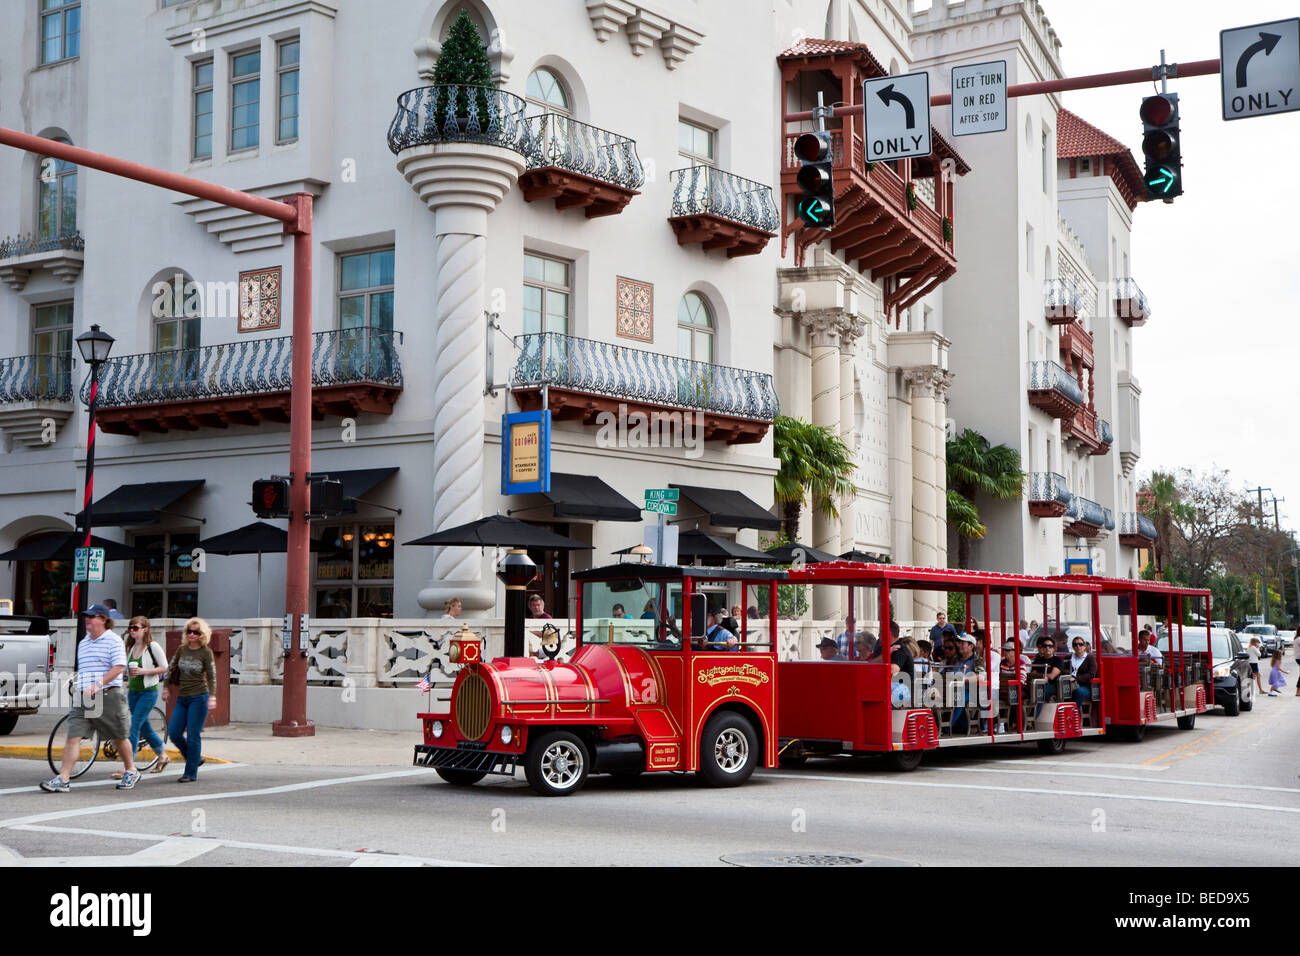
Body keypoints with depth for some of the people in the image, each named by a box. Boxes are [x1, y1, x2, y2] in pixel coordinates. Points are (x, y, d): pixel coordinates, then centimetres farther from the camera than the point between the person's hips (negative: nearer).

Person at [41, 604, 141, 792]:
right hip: (83, 698, 6)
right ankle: (62, 780, -10)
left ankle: (131, 772, 25)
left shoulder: (113, 641, -6)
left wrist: (98, 685, -24)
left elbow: (119, 667, -16)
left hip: (108, 696, -6)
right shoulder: (83, 643, 17)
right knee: (73, 737, -7)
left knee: (119, 738, 7)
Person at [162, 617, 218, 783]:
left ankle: (191, 773, 4)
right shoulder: (182, 649, 7)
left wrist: (212, 697, -18)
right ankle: (196, 758, 23)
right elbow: (171, 668, 18)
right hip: (182, 698, 6)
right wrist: (166, 689, 15)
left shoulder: (206, 652, -6)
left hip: (199, 698, -6)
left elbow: (212, 677, -8)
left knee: (193, 736, -5)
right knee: (174, 733, 1)